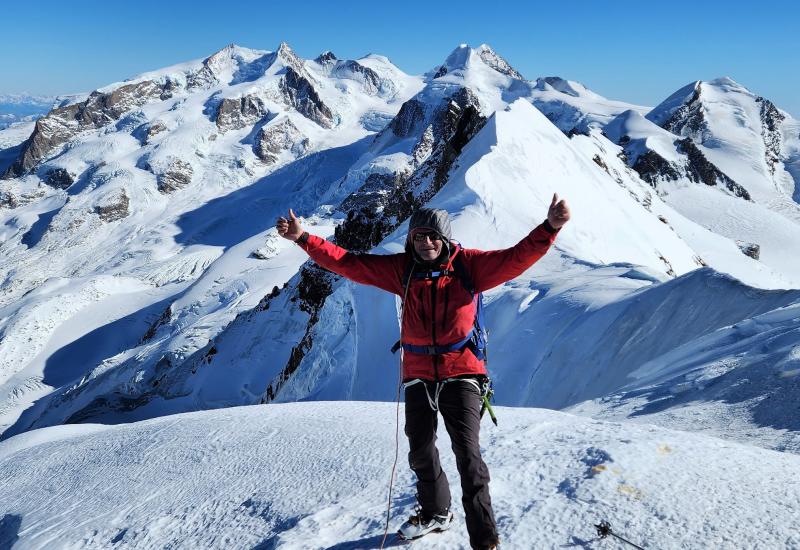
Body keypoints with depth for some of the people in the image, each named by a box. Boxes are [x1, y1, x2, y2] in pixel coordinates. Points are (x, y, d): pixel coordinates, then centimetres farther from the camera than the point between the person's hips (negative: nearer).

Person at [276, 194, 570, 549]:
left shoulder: (469, 265, -7)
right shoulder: (402, 269, 0)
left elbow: (516, 258, -17)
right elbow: (349, 263, 1)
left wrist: (549, 227, -32)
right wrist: (303, 238, -4)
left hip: (461, 373, -4)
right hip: (419, 375, 4)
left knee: (467, 453, -13)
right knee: (420, 453, 19)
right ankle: (435, 512, 44)